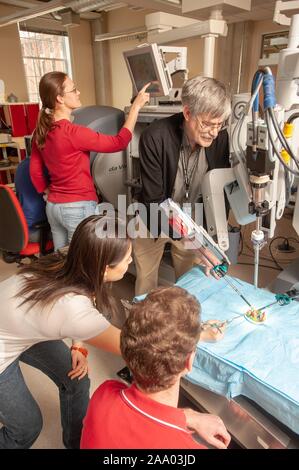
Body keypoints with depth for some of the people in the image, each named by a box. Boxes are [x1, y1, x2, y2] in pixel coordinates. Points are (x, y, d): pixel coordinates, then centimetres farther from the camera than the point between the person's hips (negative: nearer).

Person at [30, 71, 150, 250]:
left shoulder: (41, 131, 3)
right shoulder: (72, 132, -20)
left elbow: (35, 171, 11)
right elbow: (119, 142, -16)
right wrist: (136, 106, -10)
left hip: (53, 207, 8)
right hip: (79, 208, -8)